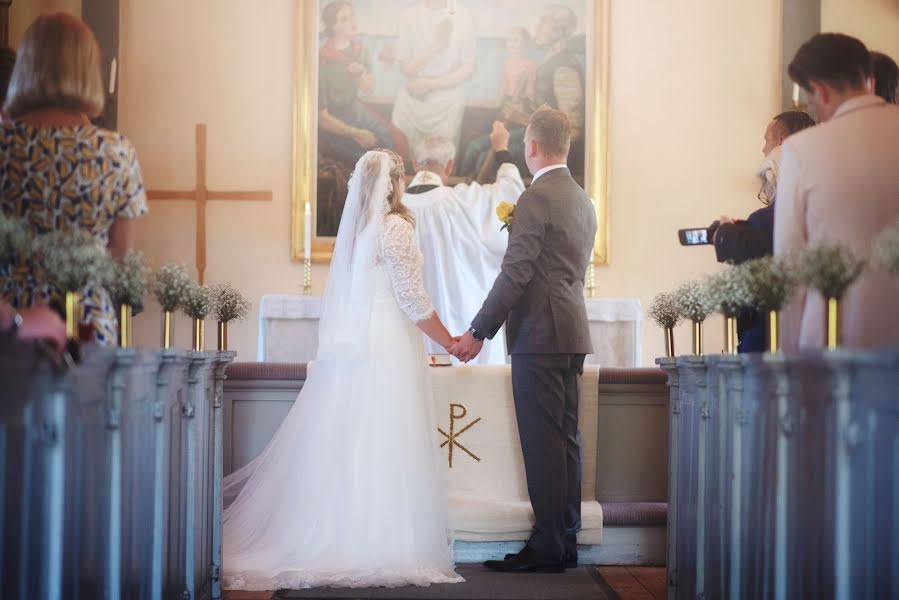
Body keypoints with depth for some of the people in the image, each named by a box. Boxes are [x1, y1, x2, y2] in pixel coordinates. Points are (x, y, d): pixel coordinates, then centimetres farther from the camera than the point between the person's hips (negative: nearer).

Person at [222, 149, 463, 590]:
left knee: (339, 449, 7)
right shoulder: (394, 227, -9)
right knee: (381, 451, -5)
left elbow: (345, 295, 14)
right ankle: (377, 548, -5)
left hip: (346, 349, 7)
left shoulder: (353, 226, 13)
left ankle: (324, 541, 9)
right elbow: (412, 300, -11)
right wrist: (449, 342, -2)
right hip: (385, 351, -7)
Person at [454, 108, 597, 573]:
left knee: (543, 442, -6)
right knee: (565, 438, 11)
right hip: (573, 332, 9)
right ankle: (566, 542, 16)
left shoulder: (536, 198, -12)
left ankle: (547, 547, -3)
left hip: (540, 334, -9)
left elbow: (515, 273, -17)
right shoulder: (583, 200, 16)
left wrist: (478, 332, -13)